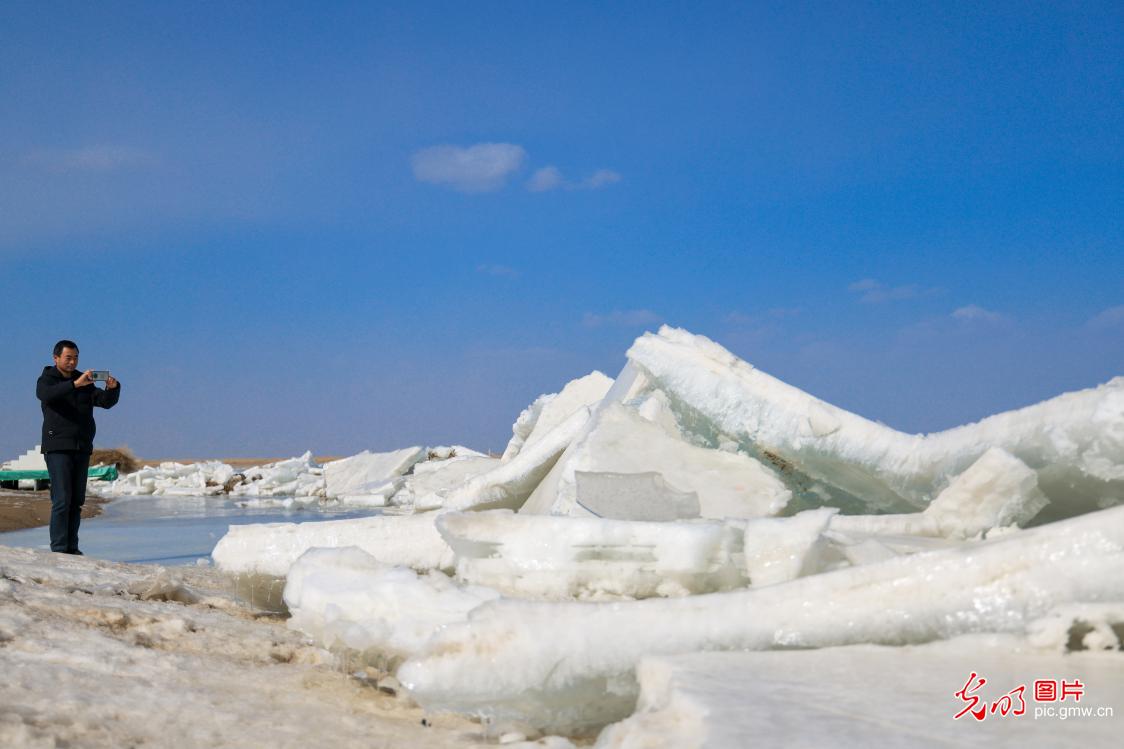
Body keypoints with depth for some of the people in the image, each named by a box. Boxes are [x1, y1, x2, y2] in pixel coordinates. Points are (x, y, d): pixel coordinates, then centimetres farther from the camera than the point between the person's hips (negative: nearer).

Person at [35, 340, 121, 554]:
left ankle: (72, 547, 10)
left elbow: (106, 401, 4)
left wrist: (113, 388, -18)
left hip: (82, 448, 5)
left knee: (77, 501, 6)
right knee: (62, 500, -11)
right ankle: (59, 548, -10)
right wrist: (75, 384, -37)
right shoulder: (46, 380, -1)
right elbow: (46, 394, -25)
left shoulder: (85, 382, 14)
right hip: (58, 448, -5)